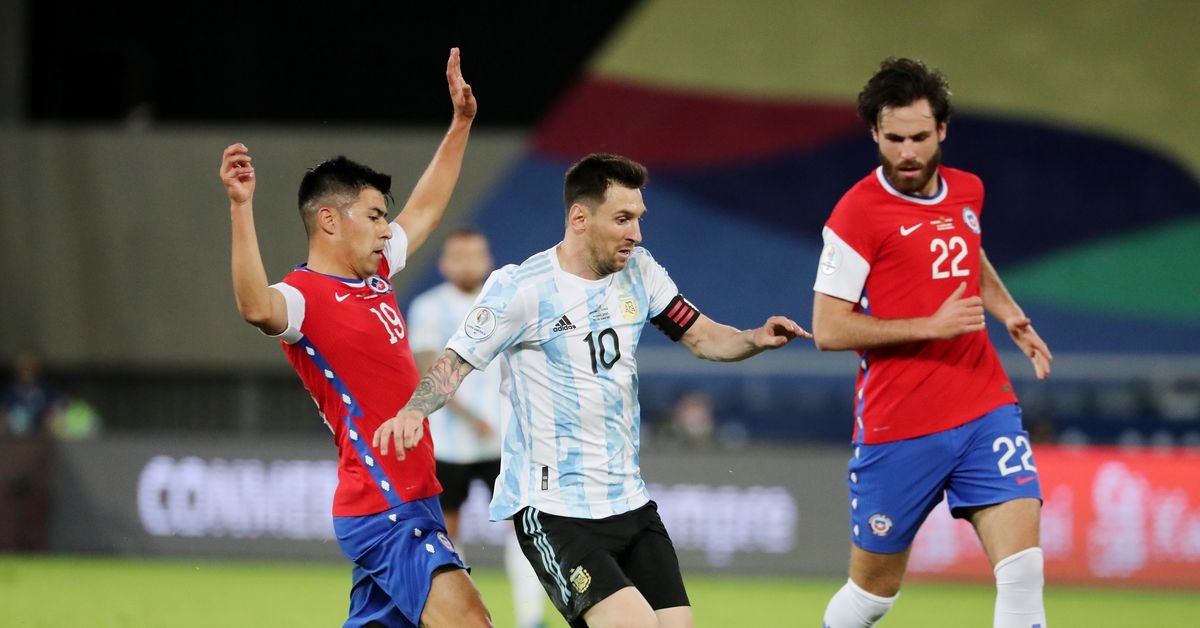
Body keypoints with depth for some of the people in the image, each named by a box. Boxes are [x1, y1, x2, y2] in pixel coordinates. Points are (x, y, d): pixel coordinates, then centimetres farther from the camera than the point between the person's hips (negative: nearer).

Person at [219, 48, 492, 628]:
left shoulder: (375, 275, 15)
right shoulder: (304, 297, -13)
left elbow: (425, 210, 32)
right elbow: (256, 308, -37)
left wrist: (460, 124, 33)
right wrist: (241, 209, -47)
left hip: (412, 501, 9)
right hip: (383, 510, -9)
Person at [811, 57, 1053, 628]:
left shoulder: (967, 191, 9)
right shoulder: (858, 211, -10)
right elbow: (828, 329, -14)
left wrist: (1010, 314, 15)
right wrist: (931, 326, -20)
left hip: (986, 410, 4)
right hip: (897, 427, -4)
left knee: (1023, 569, -13)